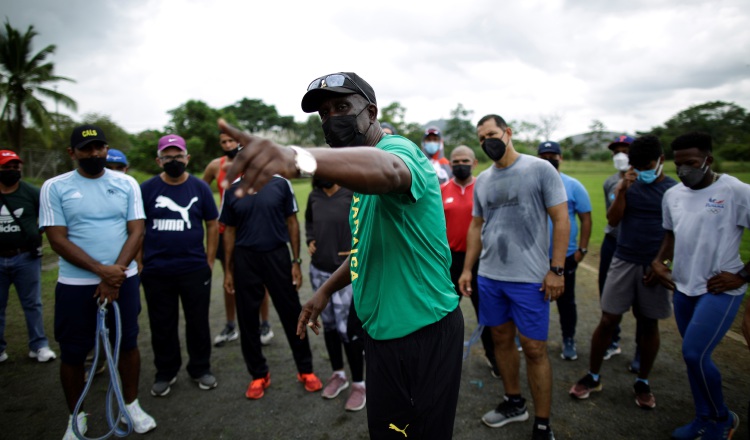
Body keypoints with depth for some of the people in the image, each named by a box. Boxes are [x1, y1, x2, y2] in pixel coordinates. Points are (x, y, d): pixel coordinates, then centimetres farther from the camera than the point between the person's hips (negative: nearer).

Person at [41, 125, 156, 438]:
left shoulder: (126, 183, 1)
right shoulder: (54, 187, -2)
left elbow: (136, 231, -4)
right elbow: (57, 239, -8)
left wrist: (115, 274, -14)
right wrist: (101, 271, -19)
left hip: (123, 279, 1)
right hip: (75, 284, -1)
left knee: (128, 343, 11)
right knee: (73, 352, 9)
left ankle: (132, 405, 30)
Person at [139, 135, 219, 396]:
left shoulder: (200, 188, 1)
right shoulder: (146, 189, 0)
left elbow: (212, 224, 5)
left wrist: (210, 260, 1)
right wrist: (139, 263, -1)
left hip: (195, 269, 0)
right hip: (156, 272, 0)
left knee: (198, 322, 10)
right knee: (162, 325, 12)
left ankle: (201, 369, 27)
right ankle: (165, 373, 29)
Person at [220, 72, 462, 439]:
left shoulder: (399, 148, -18)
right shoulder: (359, 172, 12)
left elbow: (385, 169, -45)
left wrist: (298, 158, -61)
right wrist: (326, 289, 17)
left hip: (426, 330, -8)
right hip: (381, 331, 9)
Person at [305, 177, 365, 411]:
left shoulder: (354, 194, -14)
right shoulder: (314, 196, 5)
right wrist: (310, 240, 8)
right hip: (318, 272, 6)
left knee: (348, 328, -2)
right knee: (329, 324, 16)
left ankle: (359, 384, 17)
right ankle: (338, 374, 35)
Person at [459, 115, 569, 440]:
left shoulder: (540, 169, -5)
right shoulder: (482, 179, 10)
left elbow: (561, 219, -7)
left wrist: (556, 269, -12)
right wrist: (467, 269, 11)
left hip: (530, 278, -5)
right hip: (489, 276, 5)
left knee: (534, 349, 2)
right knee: (501, 339, 15)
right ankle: (514, 403, 36)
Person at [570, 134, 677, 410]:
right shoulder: (628, 186, 5)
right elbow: (613, 220, -4)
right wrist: (622, 191, -16)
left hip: (655, 266, 0)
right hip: (624, 261, 1)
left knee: (649, 325, 9)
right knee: (608, 320, 0)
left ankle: (643, 382, 26)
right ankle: (593, 377, 14)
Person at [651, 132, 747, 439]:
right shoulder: (672, 195, 6)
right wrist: (658, 260, 5)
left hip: (720, 289, -6)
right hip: (684, 288, 6)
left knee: (694, 354, -11)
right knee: (694, 356, 14)